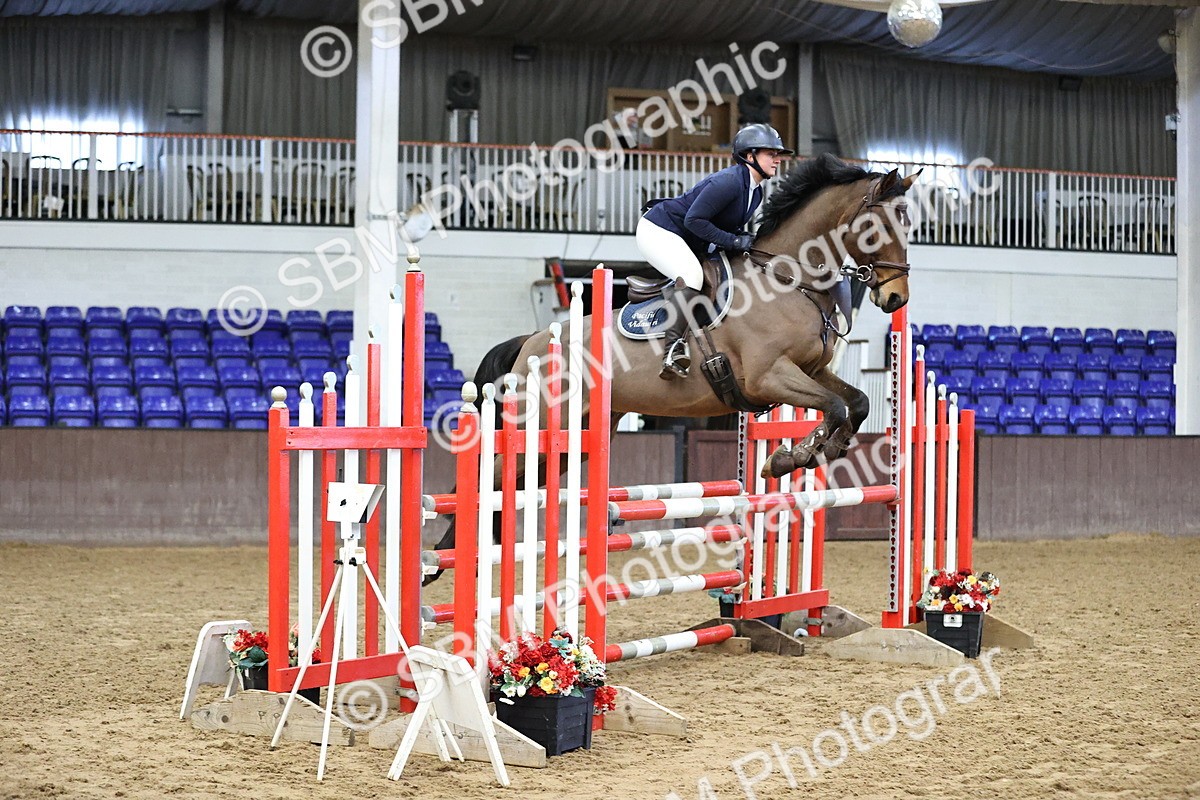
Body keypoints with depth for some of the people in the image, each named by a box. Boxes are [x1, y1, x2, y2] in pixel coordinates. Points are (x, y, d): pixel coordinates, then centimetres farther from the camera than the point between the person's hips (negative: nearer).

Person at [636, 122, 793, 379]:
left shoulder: (756, 192, 6)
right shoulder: (729, 181, -24)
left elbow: (731, 226, 15)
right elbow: (694, 220, -27)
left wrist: (748, 243, -4)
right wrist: (734, 241, -25)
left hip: (687, 243, 11)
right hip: (658, 231, -11)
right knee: (692, 274, -31)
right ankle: (674, 348, -33)